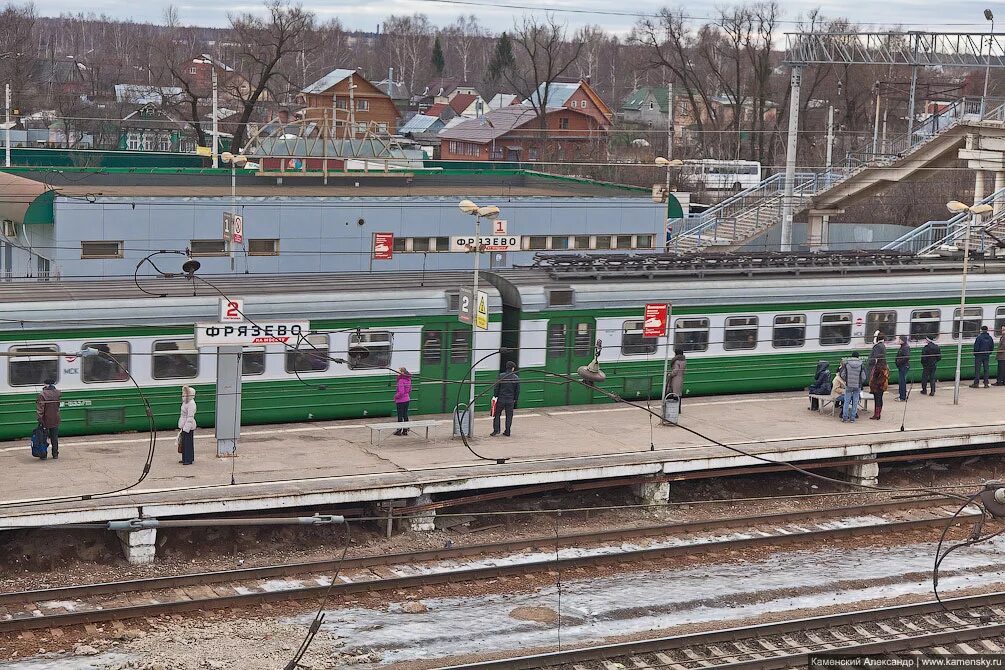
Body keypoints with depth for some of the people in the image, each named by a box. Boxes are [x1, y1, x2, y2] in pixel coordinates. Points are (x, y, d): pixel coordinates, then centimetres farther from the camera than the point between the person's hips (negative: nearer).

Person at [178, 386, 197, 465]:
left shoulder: (191, 404, -19)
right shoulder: (185, 403, 14)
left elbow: (190, 417, -22)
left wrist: (186, 428, -24)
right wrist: (180, 426, 21)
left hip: (189, 427, -10)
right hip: (184, 426, 10)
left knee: (188, 443, -5)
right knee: (184, 443, 15)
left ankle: (189, 460, 1)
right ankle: (185, 459, 23)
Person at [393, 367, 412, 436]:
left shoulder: (401, 380, -21)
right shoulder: (408, 380, 5)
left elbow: (401, 392, -25)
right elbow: (410, 390, 13)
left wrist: (395, 397, -10)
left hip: (401, 401, -8)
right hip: (407, 399, 8)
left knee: (400, 416, 1)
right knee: (405, 415, 14)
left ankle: (399, 430, 8)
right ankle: (405, 430, 18)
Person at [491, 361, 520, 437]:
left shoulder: (501, 376, -8)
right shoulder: (516, 378, -3)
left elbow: (497, 387, -6)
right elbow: (517, 390, 3)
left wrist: (495, 396, 4)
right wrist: (515, 399, 14)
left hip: (501, 399, -1)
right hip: (510, 400, 1)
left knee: (497, 414, 9)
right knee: (509, 416, 10)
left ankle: (496, 430, 3)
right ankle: (507, 432, 12)